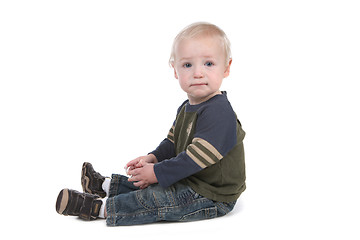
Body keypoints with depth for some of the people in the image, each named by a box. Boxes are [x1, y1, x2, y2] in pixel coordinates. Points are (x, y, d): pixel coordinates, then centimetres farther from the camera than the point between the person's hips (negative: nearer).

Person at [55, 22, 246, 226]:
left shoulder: (219, 113, -27)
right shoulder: (186, 109, 8)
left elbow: (197, 157, -30)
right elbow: (173, 143, 17)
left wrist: (158, 172, -22)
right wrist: (153, 158, -2)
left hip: (212, 199, -9)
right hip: (190, 180, 9)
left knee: (155, 199, -15)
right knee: (147, 184, 17)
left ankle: (99, 207, -6)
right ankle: (106, 185, 34)